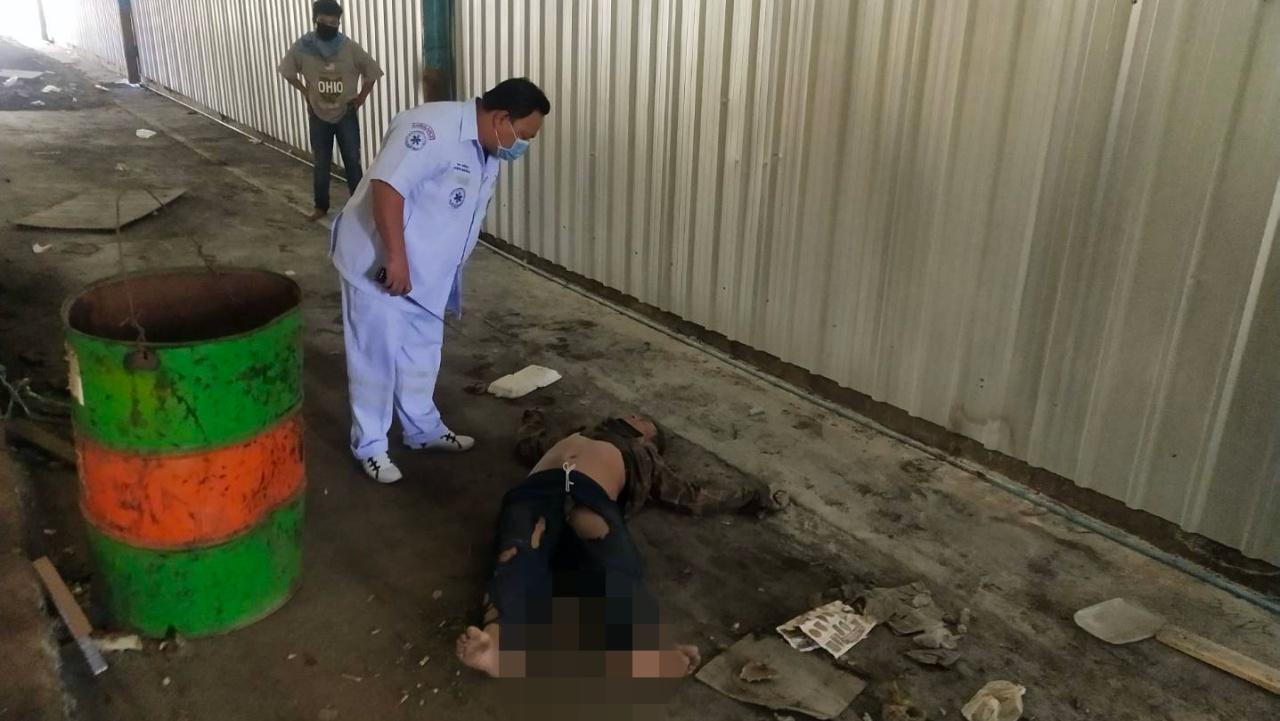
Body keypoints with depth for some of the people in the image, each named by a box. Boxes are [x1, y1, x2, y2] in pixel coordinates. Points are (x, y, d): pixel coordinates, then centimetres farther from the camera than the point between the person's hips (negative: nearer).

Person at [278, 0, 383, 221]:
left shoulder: (350, 47, -13)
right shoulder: (302, 47, -11)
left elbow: (372, 71, 0)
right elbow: (288, 71, 7)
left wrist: (361, 97, 0)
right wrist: (305, 91, 2)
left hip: (346, 114, -1)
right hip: (318, 115, 1)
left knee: (352, 161, 1)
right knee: (321, 164, 9)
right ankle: (321, 206, 22)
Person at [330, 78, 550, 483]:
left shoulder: (488, 152, 5)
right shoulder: (433, 129, -25)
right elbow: (386, 185, -31)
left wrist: (449, 280, 20)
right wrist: (396, 258, -31)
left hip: (425, 270, 9)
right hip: (379, 263, -9)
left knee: (422, 351, 19)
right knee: (377, 355, 2)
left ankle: (423, 429, 36)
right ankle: (369, 445, 17)